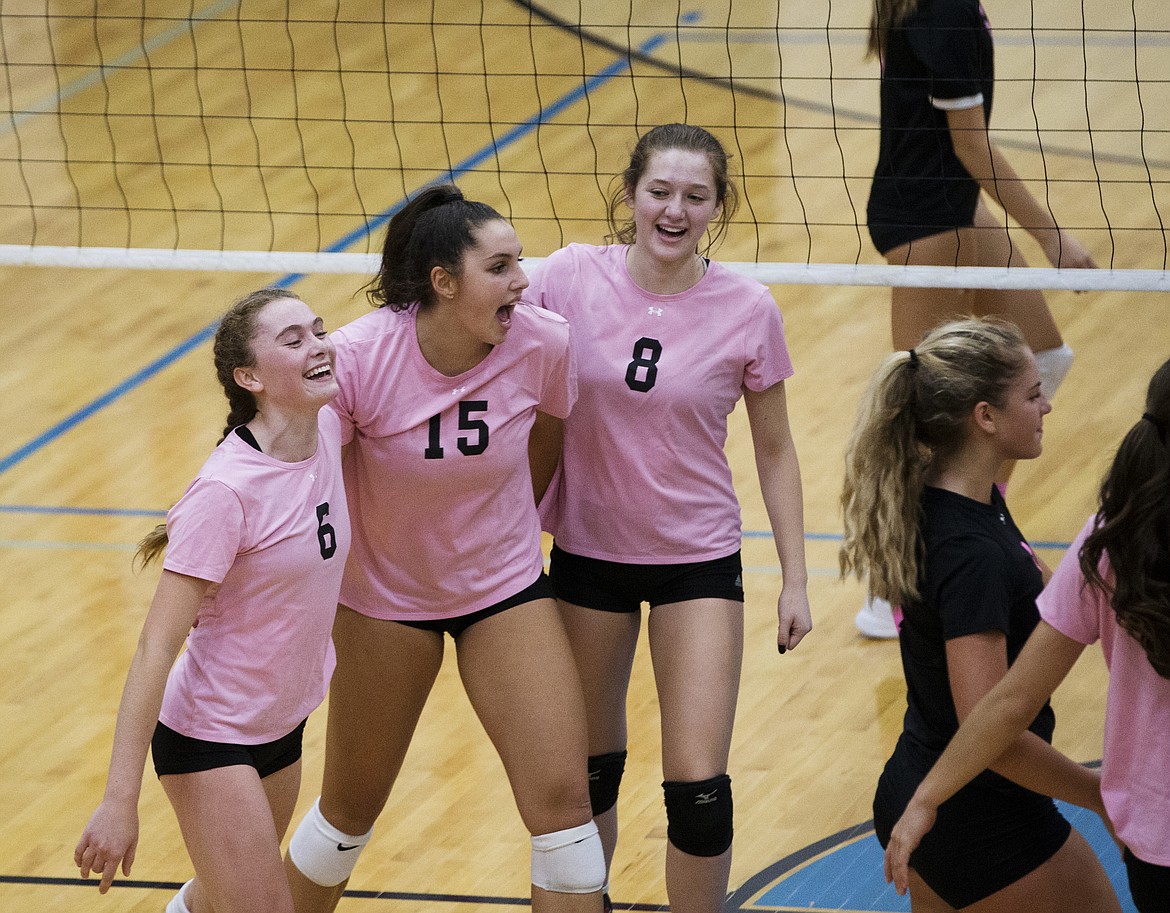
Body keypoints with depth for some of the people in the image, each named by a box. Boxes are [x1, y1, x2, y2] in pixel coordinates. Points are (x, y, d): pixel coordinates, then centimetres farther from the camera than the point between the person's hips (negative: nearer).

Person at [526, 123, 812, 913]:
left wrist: (795, 580, 0)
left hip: (699, 559, -1)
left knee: (698, 789, -7)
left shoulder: (747, 310, -10)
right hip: (588, 551, 1)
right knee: (589, 770, 14)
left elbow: (775, 450, 1)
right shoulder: (571, 278, -11)